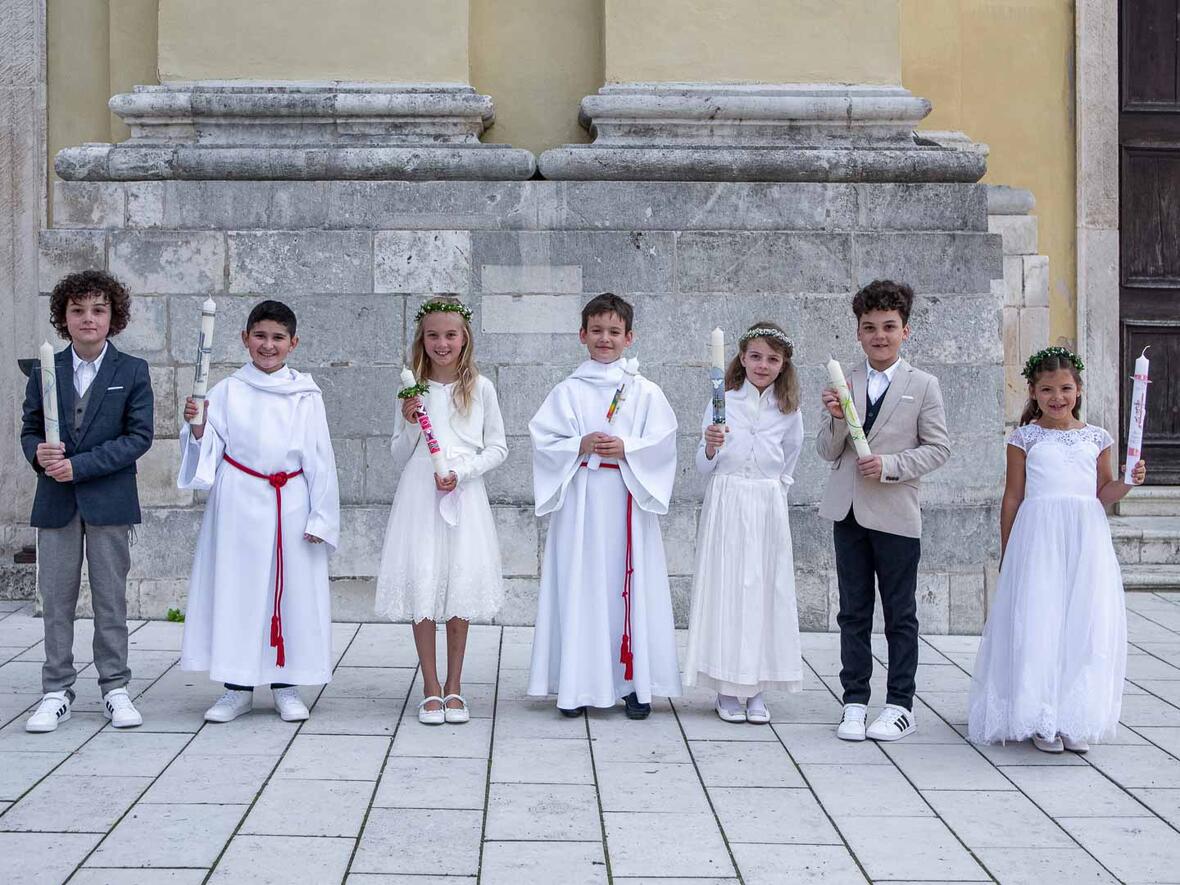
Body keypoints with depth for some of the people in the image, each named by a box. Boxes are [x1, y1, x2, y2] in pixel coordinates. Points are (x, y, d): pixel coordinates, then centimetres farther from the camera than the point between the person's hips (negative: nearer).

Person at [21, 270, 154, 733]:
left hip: (109, 499, -2)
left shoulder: (133, 372, -1)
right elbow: (29, 429, 10)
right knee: (56, 599, 5)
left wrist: (80, 465, -15)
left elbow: (139, 436, -7)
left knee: (111, 598, 5)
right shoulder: (46, 371, 6)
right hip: (55, 501, 2)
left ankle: (115, 688, 14)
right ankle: (57, 691, 13)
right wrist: (38, 453, -14)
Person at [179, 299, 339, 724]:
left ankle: (285, 684, 15)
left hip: (291, 504, 0)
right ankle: (237, 687, 12)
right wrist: (197, 427, -14)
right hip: (240, 502, 0)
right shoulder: (227, 391, 4)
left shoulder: (306, 395, 4)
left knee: (292, 589, 3)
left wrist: (321, 515, 0)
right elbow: (209, 450, 6)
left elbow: (320, 458, 4)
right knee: (236, 588, 2)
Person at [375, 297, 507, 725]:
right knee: (422, 584, -2)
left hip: (464, 496, 0)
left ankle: (454, 686, 14)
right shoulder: (413, 389, 5)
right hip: (419, 495, 0)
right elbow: (400, 457, 9)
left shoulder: (480, 388, 3)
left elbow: (497, 448, 5)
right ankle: (431, 688, 8)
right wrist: (409, 424, -9)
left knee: (461, 587, 2)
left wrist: (462, 472, -9)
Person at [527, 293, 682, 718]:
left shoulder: (645, 391, 7)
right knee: (579, 585, 0)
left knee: (630, 584, 0)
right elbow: (543, 440, 2)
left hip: (629, 497, 0)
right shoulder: (567, 392, 7)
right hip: (580, 499, 0)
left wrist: (626, 449, -14)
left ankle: (634, 683, 7)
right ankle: (577, 684, 6)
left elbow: (662, 443, 0)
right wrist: (580, 446, -12)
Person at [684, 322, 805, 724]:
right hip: (725, 506, -2)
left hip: (767, 510, 2)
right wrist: (711, 446, -18)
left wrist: (771, 492, 5)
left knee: (764, 592, 3)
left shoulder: (789, 413, 6)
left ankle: (756, 688, 12)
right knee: (724, 589, 0)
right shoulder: (723, 403, 1)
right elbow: (704, 466, 0)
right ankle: (727, 688, 7)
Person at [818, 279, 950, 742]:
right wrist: (837, 418, -16)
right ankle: (855, 703, 17)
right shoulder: (843, 383, 4)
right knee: (853, 612, 9)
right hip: (848, 512, 3)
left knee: (900, 614, 5)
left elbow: (938, 448, -4)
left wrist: (889, 465, -16)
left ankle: (900, 705, 14)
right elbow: (826, 451, 3)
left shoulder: (923, 385, -2)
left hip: (896, 514, -3)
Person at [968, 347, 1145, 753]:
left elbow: (1102, 493, 16)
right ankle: (1041, 720, 4)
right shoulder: (1025, 438, 3)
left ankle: (1075, 719, 10)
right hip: (1039, 537, -2)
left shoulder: (1096, 438, 10)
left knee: (1084, 625, 0)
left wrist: (1127, 481, -4)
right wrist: (1006, 553, 5)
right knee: (1038, 624, -5)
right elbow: (1013, 498, 6)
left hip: (1085, 538, 2)